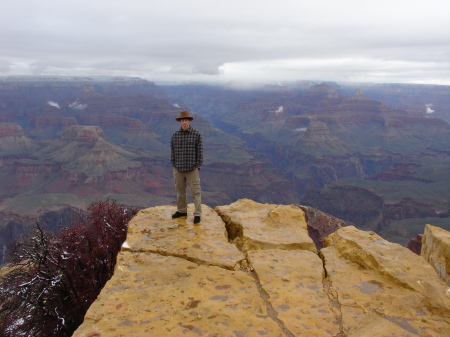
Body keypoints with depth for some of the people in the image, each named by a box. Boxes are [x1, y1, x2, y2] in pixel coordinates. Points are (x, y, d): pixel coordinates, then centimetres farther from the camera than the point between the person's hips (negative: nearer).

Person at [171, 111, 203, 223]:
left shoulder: (196, 134, -5)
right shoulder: (175, 135, 4)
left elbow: (200, 151, -4)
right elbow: (172, 150, 9)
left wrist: (197, 166, -7)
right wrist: (174, 164, 3)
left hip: (192, 169, -3)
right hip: (178, 169, 4)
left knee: (195, 191, -3)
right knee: (180, 190, 14)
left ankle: (197, 214, 2)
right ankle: (182, 211, 28)